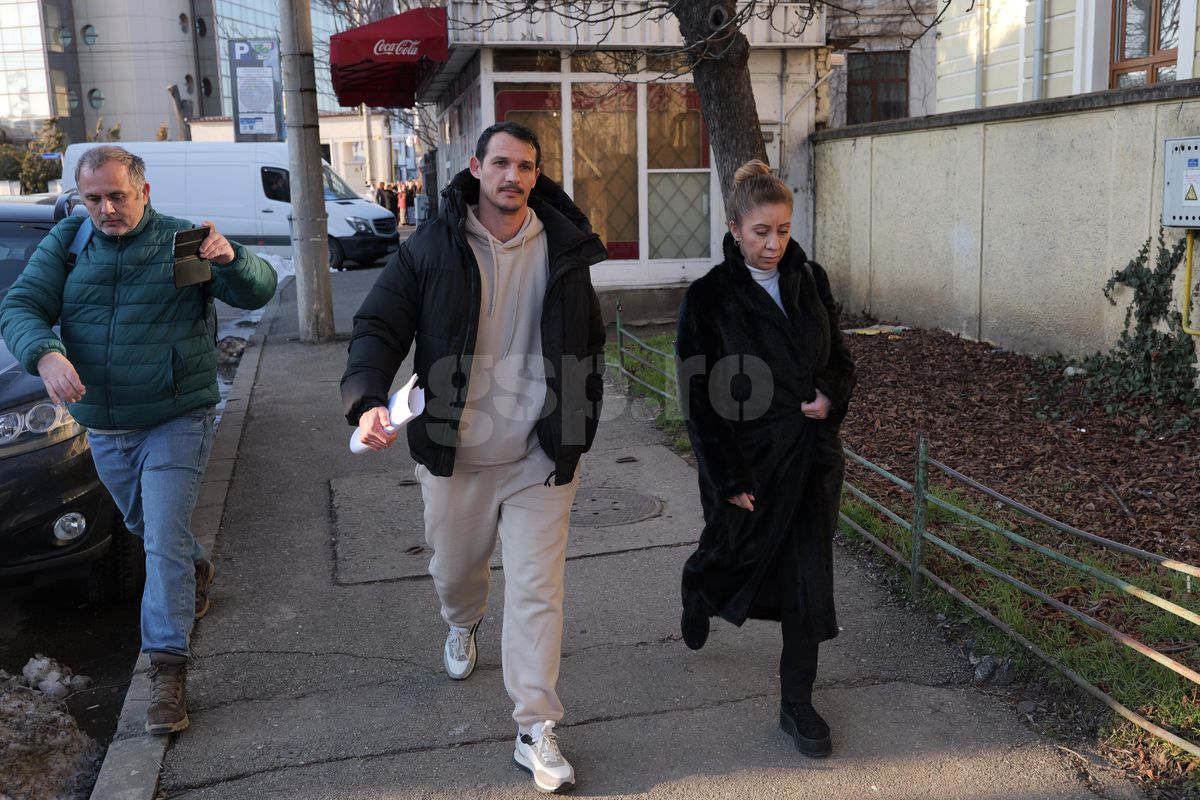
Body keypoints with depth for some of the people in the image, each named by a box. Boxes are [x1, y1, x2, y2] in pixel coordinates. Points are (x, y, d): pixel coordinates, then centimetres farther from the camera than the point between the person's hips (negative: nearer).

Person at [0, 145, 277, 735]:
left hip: (176, 421, -4)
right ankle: (198, 572, 52)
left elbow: (257, 292, -10)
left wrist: (231, 260, -33)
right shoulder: (65, 244, 2)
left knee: (165, 539, -10)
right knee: (145, 527, 23)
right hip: (103, 428, 5)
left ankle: (168, 666, -5)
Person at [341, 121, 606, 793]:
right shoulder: (432, 248, -4)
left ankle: (538, 731, 11)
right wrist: (368, 399, -25)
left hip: (541, 458, 0)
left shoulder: (564, 250, 0)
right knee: (455, 568, 21)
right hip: (454, 455, 1)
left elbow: (590, 347, 10)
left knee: (537, 591, 0)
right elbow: (380, 327, -6)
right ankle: (464, 625, 58)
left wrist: (580, 430, 4)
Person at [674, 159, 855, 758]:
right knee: (732, 552, 16)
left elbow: (840, 360, 13)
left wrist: (831, 395, -10)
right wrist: (728, 478, -13)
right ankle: (697, 597, 54)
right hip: (747, 459, -3)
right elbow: (699, 397, -11)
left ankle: (797, 703, 15)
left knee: (807, 574, 1)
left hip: (811, 455, 3)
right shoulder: (709, 297, -10)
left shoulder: (810, 281, 3)